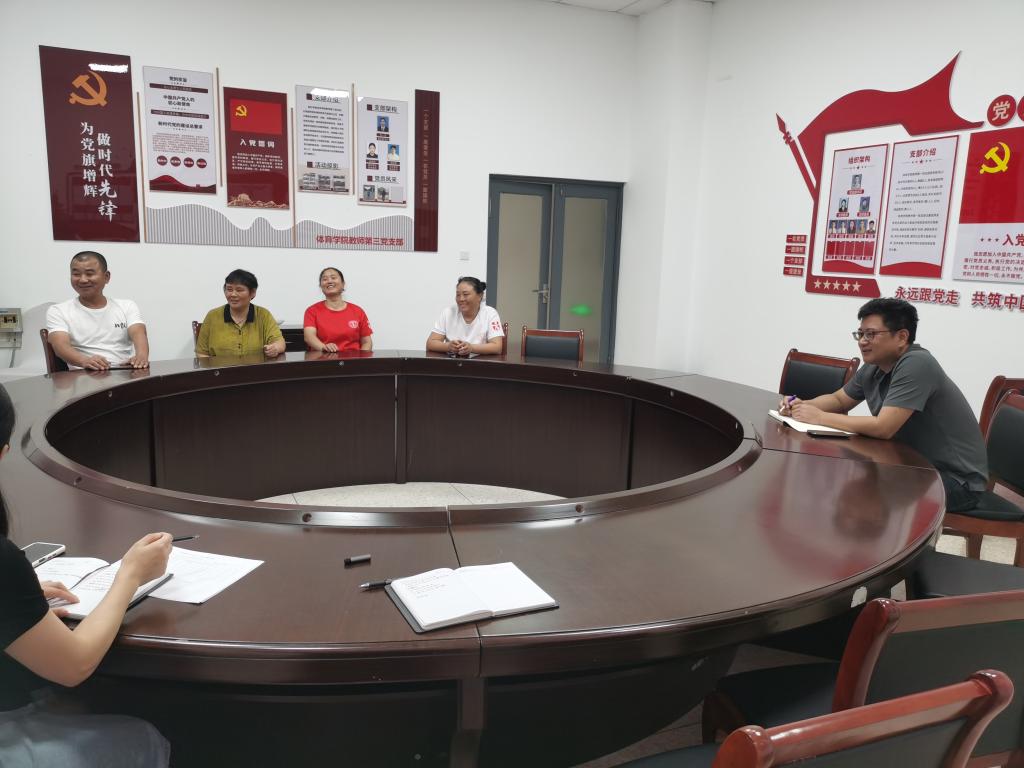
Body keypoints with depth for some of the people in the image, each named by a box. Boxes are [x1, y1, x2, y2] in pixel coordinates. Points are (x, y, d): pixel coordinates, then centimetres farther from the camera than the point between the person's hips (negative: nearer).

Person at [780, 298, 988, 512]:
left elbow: (883, 428, -30)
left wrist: (819, 417, -22)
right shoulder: (873, 368, 1)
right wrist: (803, 406, -5)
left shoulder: (916, 364, -24)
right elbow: (838, 400, 16)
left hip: (957, 479, -7)